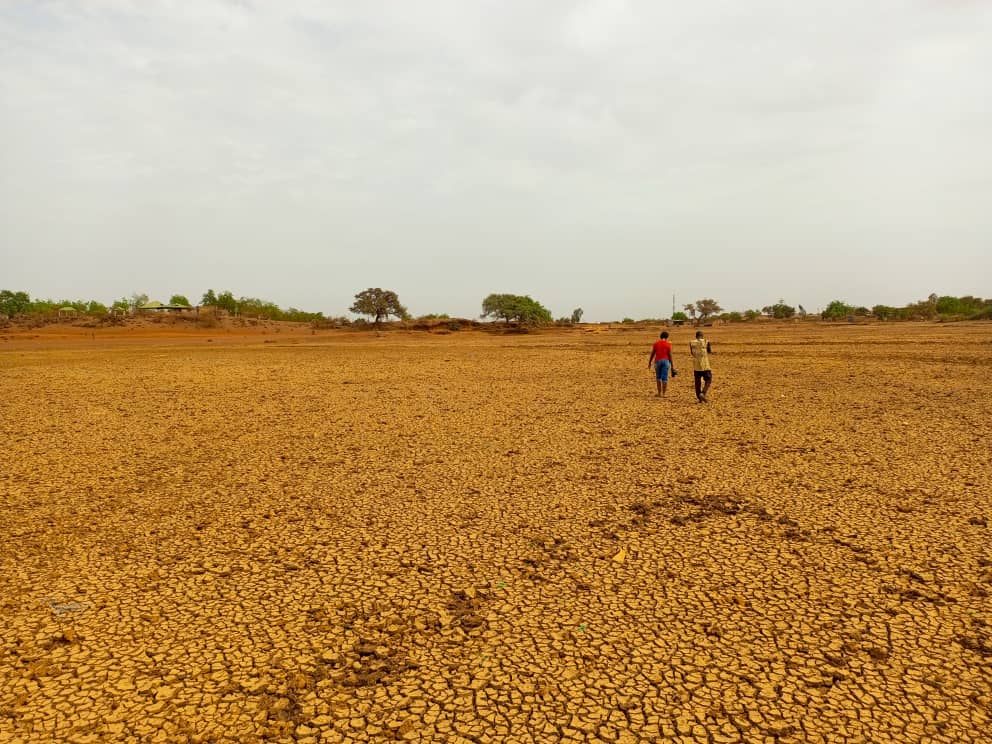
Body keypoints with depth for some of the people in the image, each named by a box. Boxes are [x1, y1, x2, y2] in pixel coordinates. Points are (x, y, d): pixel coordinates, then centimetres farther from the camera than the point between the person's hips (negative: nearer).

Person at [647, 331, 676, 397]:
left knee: (658, 377, 14)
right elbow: (670, 355, -4)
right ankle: (663, 394, 0)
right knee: (664, 378, -1)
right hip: (666, 361, -1)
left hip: (658, 361, 1)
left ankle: (659, 393, 13)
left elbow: (652, 353, 4)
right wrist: (672, 365, 0)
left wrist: (649, 362, 13)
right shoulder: (668, 344, -1)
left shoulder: (656, 343, 4)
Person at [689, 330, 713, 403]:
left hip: (696, 366, 3)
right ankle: (703, 393, -14)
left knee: (697, 382, 10)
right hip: (705, 365, -3)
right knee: (708, 380, 8)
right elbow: (710, 351, 4)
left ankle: (699, 398, 11)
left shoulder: (692, 343, 1)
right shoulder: (706, 342, -6)